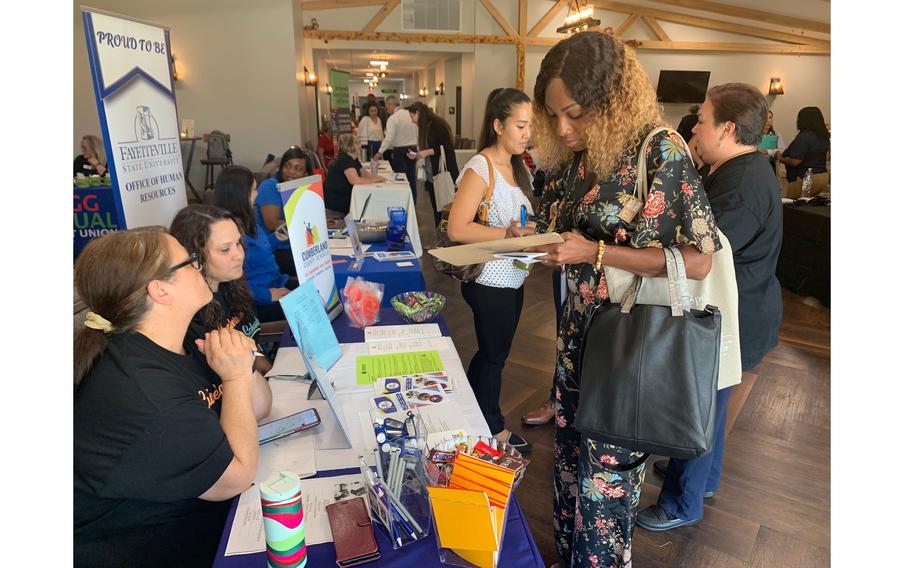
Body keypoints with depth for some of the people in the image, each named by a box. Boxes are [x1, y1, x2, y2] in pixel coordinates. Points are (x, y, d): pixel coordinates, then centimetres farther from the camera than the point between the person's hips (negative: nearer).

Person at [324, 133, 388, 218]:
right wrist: (377, 179, -21)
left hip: (345, 201, 8)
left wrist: (379, 177, -10)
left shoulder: (354, 160, 9)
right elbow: (355, 180, -30)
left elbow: (365, 174, 11)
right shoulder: (344, 159, -19)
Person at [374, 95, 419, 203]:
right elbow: (418, 132, 10)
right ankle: (413, 203, 15)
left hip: (400, 150, -6)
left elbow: (389, 137, -20)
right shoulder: (410, 114, 6)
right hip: (413, 148, 6)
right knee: (411, 177, 10)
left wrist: (380, 152, -20)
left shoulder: (393, 118, -11)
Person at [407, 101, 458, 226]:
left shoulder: (438, 125, -10)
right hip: (432, 177, 8)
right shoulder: (425, 128, 16)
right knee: (436, 210, 9)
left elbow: (448, 148, -17)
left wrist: (428, 152, -18)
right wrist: (416, 155, 7)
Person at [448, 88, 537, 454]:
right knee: (494, 356, 10)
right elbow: (457, 229, -27)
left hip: (512, 277, 9)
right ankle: (492, 428, 32)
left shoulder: (517, 167, 8)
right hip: (490, 282, -8)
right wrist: (508, 233, -27)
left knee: (493, 353, 22)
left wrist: (528, 233, -3)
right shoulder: (480, 168, -19)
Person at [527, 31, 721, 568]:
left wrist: (594, 253, -22)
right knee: (570, 455, 18)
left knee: (607, 473, 8)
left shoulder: (661, 151, -16)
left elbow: (697, 262, -16)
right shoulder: (575, 157, 3)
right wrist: (534, 241, -6)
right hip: (579, 332, 7)